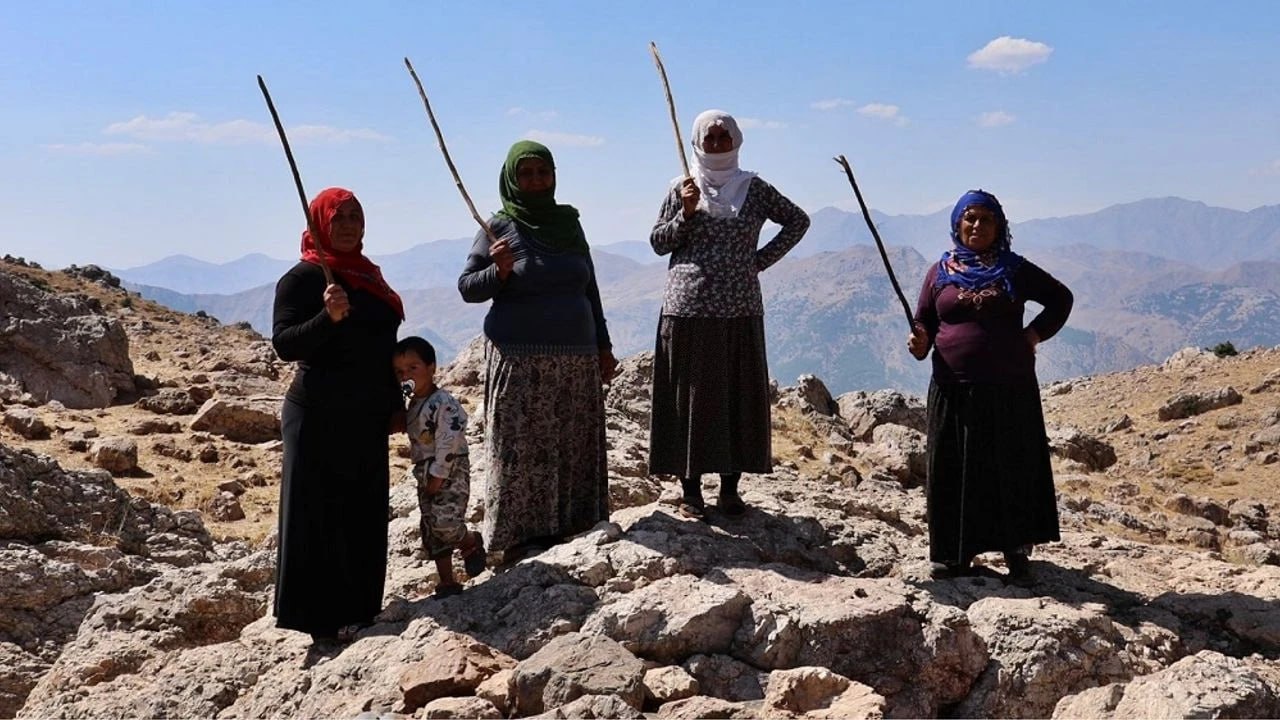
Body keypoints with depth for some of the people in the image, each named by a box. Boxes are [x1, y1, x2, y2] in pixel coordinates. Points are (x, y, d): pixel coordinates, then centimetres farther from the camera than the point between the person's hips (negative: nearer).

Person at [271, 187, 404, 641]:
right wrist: (327, 317, -31)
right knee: (320, 516, -4)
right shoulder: (303, 278, -6)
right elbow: (284, 344, -16)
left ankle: (358, 611, 19)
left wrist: (395, 405, 20)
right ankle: (321, 619, 1)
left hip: (366, 417, 7)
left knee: (364, 517, 10)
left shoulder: (368, 275, 16)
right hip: (320, 417, -7)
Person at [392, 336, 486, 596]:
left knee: (445, 522, -20)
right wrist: (425, 476, 12)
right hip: (425, 474, 9)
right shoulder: (413, 404, 11)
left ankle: (471, 541, 13)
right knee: (431, 529, 9)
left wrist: (438, 476, -20)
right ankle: (447, 581, 17)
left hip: (449, 471, -9)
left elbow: (449, 442, -22)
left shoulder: (443, 404, -18)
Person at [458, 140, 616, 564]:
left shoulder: (569, 223, 11)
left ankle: (563, 529, 13)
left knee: (573, 447, 5)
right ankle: (518, 539, 2)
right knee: (521, 449, -4)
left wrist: (603, 347, 14)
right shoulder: (500, 227, -1)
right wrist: (499, 271, -20)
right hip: (519, 360, -5)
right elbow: (466, 287, -1)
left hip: (577, 357, 5)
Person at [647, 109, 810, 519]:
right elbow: (658, 243, 6)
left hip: (739, 311, 1)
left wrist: (763, 259, 5)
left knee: (740, 396, 3)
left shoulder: (754, 189, 7)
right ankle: (690, 489, 10)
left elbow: (798, 221, 15)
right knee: (690, 396, 1)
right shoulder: (682, 189, 6)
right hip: (688, 309, -1)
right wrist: (686, 213, -10)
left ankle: (730, 488, 13)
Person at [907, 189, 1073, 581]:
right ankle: (955, 552, 13)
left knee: (1012, 466, 4)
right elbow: (923, 323, 10)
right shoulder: (940, 271, 9)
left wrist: (1035, 333, 3)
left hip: (1010, 389, -1)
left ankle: (1016, 549, 14)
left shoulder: (1014, 269, 6)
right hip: (954, 389, 1)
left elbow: (1061, 298, 16)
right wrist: (919, 343, -12)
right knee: (955, 470, 3)